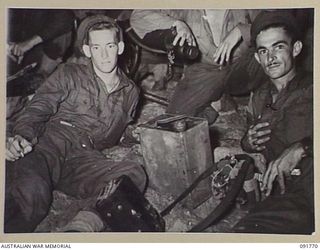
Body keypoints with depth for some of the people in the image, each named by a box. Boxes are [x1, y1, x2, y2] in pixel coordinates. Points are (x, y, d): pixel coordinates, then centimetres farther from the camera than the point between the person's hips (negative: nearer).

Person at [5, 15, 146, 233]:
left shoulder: (130, 92, 25)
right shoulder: (69, 74, 17)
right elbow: (38, 109, 4)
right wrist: (22, 135, -17)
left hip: (84, 158, 2)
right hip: (49, 145, -2)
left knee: (134, 174, -33)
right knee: (31, 192, -39)